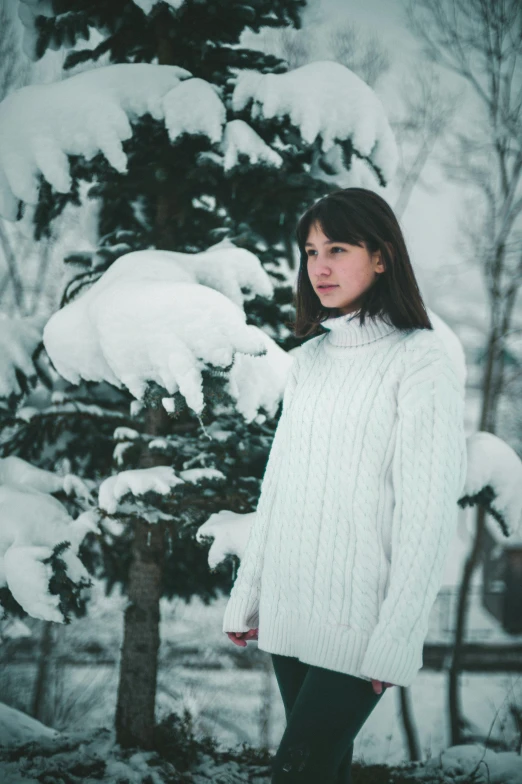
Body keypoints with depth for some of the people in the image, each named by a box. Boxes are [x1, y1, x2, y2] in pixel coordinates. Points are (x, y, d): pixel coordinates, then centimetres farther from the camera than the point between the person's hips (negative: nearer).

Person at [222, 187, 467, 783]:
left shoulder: (420, 359, -8)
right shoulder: (310, 358, 12)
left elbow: (426, 509, -12)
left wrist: (396, 637, -15)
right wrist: (246, 595, 13)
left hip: (360, 621, -6)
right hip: (288, 614, 6)